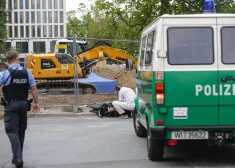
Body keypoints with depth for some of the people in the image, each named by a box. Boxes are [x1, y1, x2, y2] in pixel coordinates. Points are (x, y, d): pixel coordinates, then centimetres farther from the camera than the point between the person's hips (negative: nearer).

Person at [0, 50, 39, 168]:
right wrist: (36, 103, 10)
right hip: (23, 104, 4)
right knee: (21, 131, 16)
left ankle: (18, 158, -14)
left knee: (12, 131, -2)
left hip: (10, 105, -4)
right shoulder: (27, 72, -1)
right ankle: (17, 158, 26)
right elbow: (34, 89, 1)